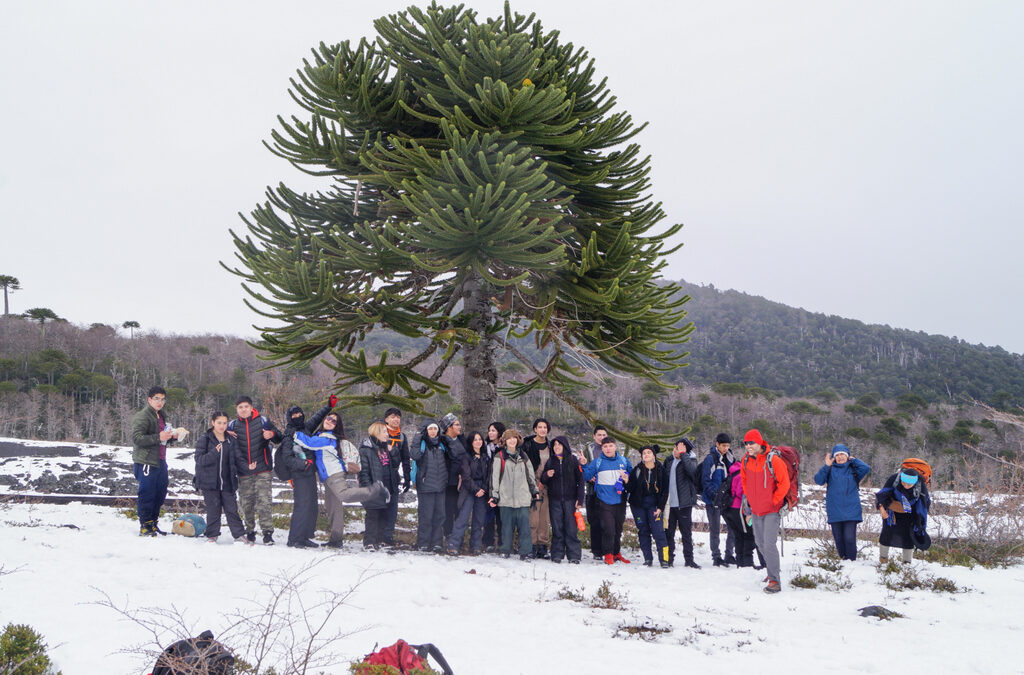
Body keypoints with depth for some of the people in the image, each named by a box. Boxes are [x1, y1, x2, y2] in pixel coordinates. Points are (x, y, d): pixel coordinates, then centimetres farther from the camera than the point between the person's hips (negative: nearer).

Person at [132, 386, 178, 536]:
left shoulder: (161, 416, 20)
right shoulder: (142, 416, -8)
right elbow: (137, 438, -18)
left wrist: (172, 437, 8)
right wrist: (158, 437, -24)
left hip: (160, 462, 9)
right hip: (146, 462, -9)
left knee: (160, 493, 12)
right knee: (147, 494, -5)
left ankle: (153, 524, 24)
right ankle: (145, 527, 2)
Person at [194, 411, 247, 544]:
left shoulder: (230, 440, 11)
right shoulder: (204, 439, -2)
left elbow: (236, 458, 17)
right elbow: (199, 459, -10)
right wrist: (214, 453, -22)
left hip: (227, 482, 3)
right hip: (210, 483, -3)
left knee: (232, 508, 2)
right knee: (213, 510, 2)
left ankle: (239, 534, 9)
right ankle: (212, 535, 15)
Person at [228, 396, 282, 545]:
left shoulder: (262, 421, 3)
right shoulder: (233, 425, 9)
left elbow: (280, 439, 6)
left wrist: (272, 434, -17)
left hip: (262, 469, -3)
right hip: (243, 471, 3)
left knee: (264, 500, -11)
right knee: (246, 502, 7)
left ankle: (268, 532, -9)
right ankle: (249, 531, 21)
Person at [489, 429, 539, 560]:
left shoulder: (523, 457, 14)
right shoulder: (500, 457, 4)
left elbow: (531, 475, 22)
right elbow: (494, 476, 1)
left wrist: (535, 491, 21)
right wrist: (494, 495, -4)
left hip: (523, 498, 2)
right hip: (506, 498, -2)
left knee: (524, 524, -5)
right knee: (507, 524, 1)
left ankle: (525, 552, -4)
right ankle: (505, 550, 13)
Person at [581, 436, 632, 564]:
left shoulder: (624, 461, 8)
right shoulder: (597, 462, 0)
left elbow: (631, 475, 19)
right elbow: (586, 476, -1)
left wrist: (627, 479, -1)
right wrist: (584, 465, -15)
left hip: (620, 501, 3)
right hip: (605, 502, -3)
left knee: (618, 529, 12)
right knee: (608, 529, -10)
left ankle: (617, 553, 26)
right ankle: (608, 554, 2)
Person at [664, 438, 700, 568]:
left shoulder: (690, 460, -3)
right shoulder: (669, 461, 11)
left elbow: (692, 470, -26)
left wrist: (682, 454, -22)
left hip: (684, 504, -4)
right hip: (669, 503, 4)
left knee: (686, 533, 2)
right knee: (669, 533, 7)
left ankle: (689, 559, 10)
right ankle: (669, 559, 15)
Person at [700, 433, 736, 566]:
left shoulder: (729, 458, 10)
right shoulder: (710, 458, -10)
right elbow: (706, 480, -13)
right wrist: (715, 495, -21)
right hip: (713, 500, -6)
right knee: (715, 530, 1)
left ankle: (729, 555, 16)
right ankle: (716, 557, 8)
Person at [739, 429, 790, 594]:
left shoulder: (773, 460, -18)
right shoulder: (746, 460, 0)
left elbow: (784, 483, -13)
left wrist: (774, 501, -11)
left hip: (772, 510, -7)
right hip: (756, 510, 7)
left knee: (769, 544, -16)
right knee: (760, 543, 17)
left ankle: (774, 581, -12)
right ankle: (772, 569, 39)